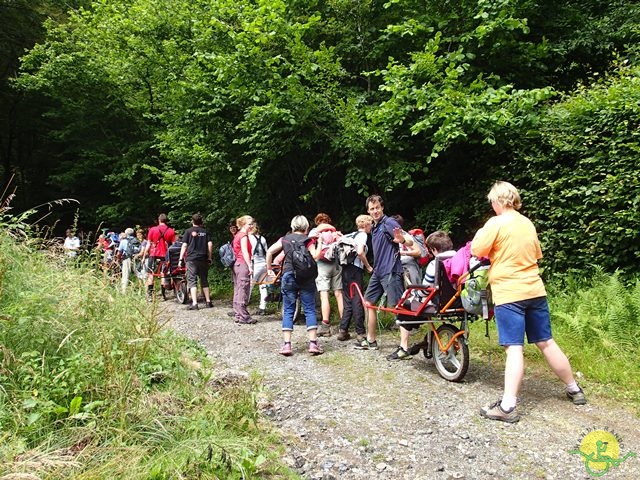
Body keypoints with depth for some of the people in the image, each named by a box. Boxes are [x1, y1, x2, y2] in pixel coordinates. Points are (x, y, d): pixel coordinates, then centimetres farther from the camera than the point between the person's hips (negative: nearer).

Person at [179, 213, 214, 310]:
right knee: (204, 280, 14)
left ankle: (194, 303, -8)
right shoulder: (205, 232, 9)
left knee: (192, 280, -1)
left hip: (191, 259, -3)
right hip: (203, 259, 3)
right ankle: (208, 301, 16)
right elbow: (210, 244, 2)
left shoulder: (188, 231, 0)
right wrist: (209, 258, 9)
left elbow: (184, 245, -4)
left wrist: (181, 259, -1)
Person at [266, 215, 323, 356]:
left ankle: (287, 345, 2)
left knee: (288, 311, 7)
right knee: (310, 310, 5)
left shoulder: (285, 239, 11)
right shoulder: (308, 240, 4)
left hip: (288, 277, 2)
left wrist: (269, 268, 13)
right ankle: (313, 343, 2)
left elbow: (270, 251, 4)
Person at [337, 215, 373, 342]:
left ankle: (343, 331, 11)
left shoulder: (353, 234, 20)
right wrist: (368, 267, -8)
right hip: (355, 269, -8)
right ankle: (360, 333, 1)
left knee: (348, 300, 12)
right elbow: (360, 252, -21)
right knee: (357, 301, -3)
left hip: (346, 268, 8)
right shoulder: (363, 235, -5)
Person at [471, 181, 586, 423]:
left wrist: (481, 232, 7)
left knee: (514, 348, -9)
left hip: (509, 294, -6)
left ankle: (507, 407, -8)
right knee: (546, 342, 18)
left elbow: (476, 251, -9)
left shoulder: (496, 223, -9)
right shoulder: (528, 223, 13)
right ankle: (574, 390, 31)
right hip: (535, 291, 7)